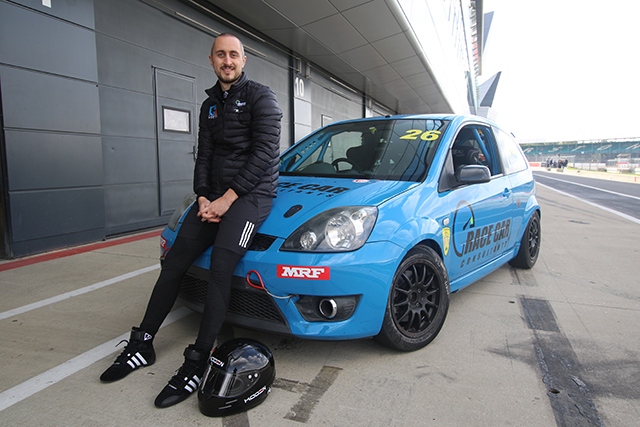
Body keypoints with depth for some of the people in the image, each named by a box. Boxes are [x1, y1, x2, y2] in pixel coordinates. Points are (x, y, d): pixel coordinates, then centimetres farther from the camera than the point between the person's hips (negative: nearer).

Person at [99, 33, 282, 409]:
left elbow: (264, 153, -14)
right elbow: (204, 156, 15)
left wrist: (226, 199, -16)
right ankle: (142, 345, 13)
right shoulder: (210, 105, 19)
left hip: (252, 193, -6)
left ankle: (198, 362, -17)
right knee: (174, 261, 0)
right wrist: (203, 197, -3)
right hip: (215, 196, 7)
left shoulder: (260, 96, -2)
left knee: (221, 266, -25)